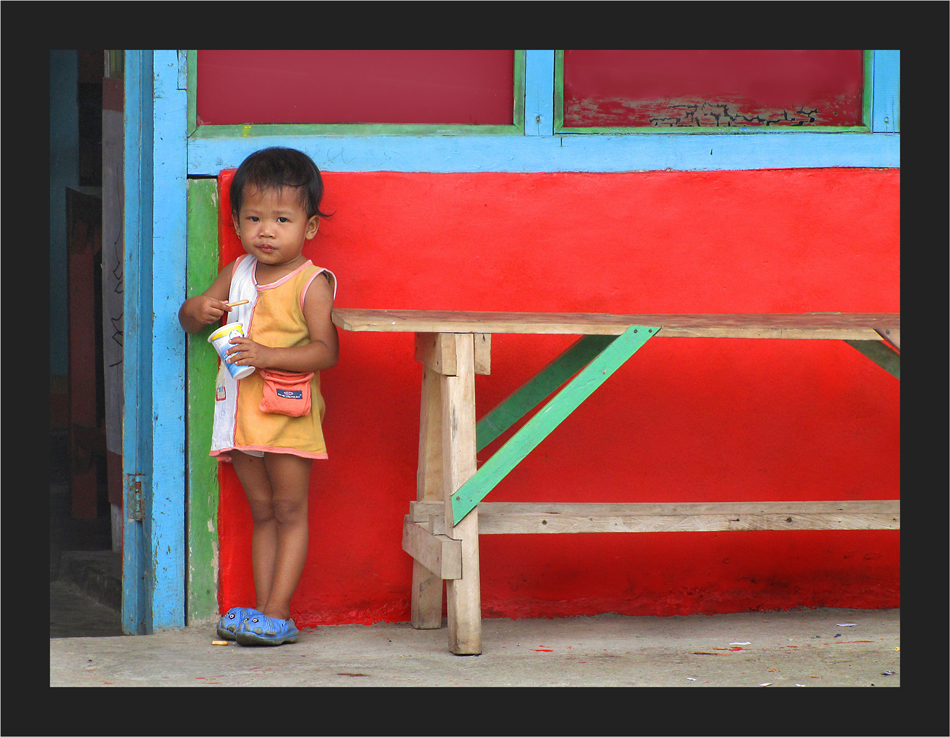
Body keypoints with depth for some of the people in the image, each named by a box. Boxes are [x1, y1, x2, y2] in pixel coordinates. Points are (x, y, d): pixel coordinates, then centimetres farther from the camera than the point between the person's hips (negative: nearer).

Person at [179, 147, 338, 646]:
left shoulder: (312, 284, -9)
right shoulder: (236, 273, 10)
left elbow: (325, 350, -16)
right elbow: (191, 319, 17)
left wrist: (269, 355, -26)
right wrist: (196, 310, -7)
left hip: (289, 412, -6)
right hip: (241, 412, 6)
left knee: (289, 511, -2)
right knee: (262, 514, 11)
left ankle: (276, 616, -3)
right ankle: (263, 612, 12)